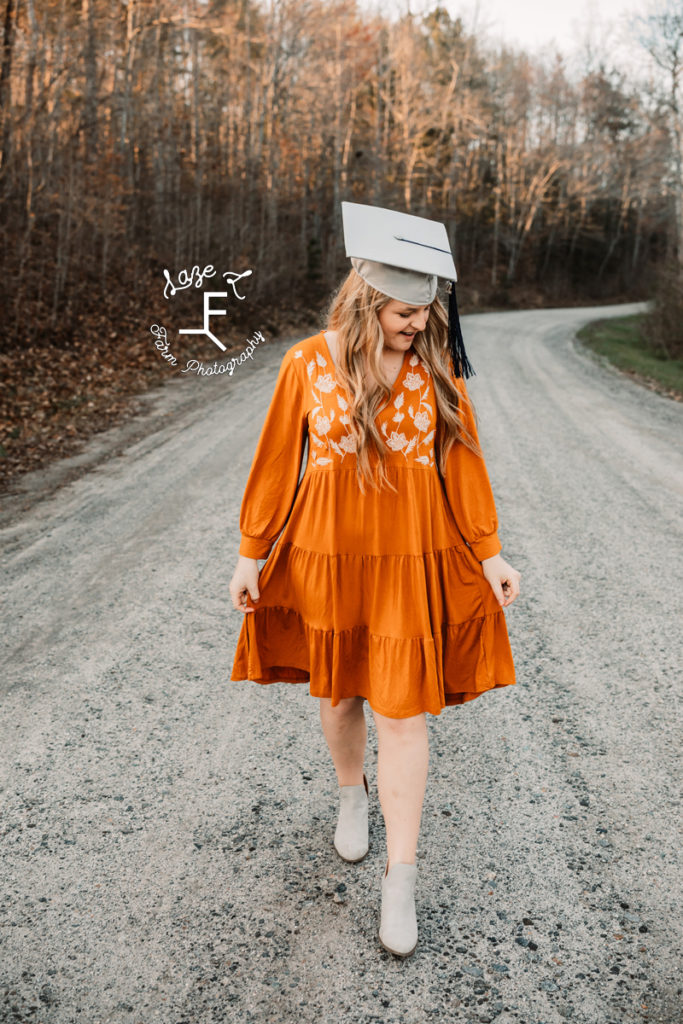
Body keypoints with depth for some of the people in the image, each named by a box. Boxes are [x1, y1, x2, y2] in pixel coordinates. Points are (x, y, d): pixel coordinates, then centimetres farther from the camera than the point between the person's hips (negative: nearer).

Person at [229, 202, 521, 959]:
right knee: (338, 691, 17)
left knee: (402, 713, 1)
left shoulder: (437, 366, -3)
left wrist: (488, 552, -3)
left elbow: (462, 461, 1)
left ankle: (401, 877, 16)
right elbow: (276, 463, -1)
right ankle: (350, 796, 48)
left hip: (412, 564, 0)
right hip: (328, 557, 0)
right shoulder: (307, 364, -6)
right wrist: (251, 554, 0)